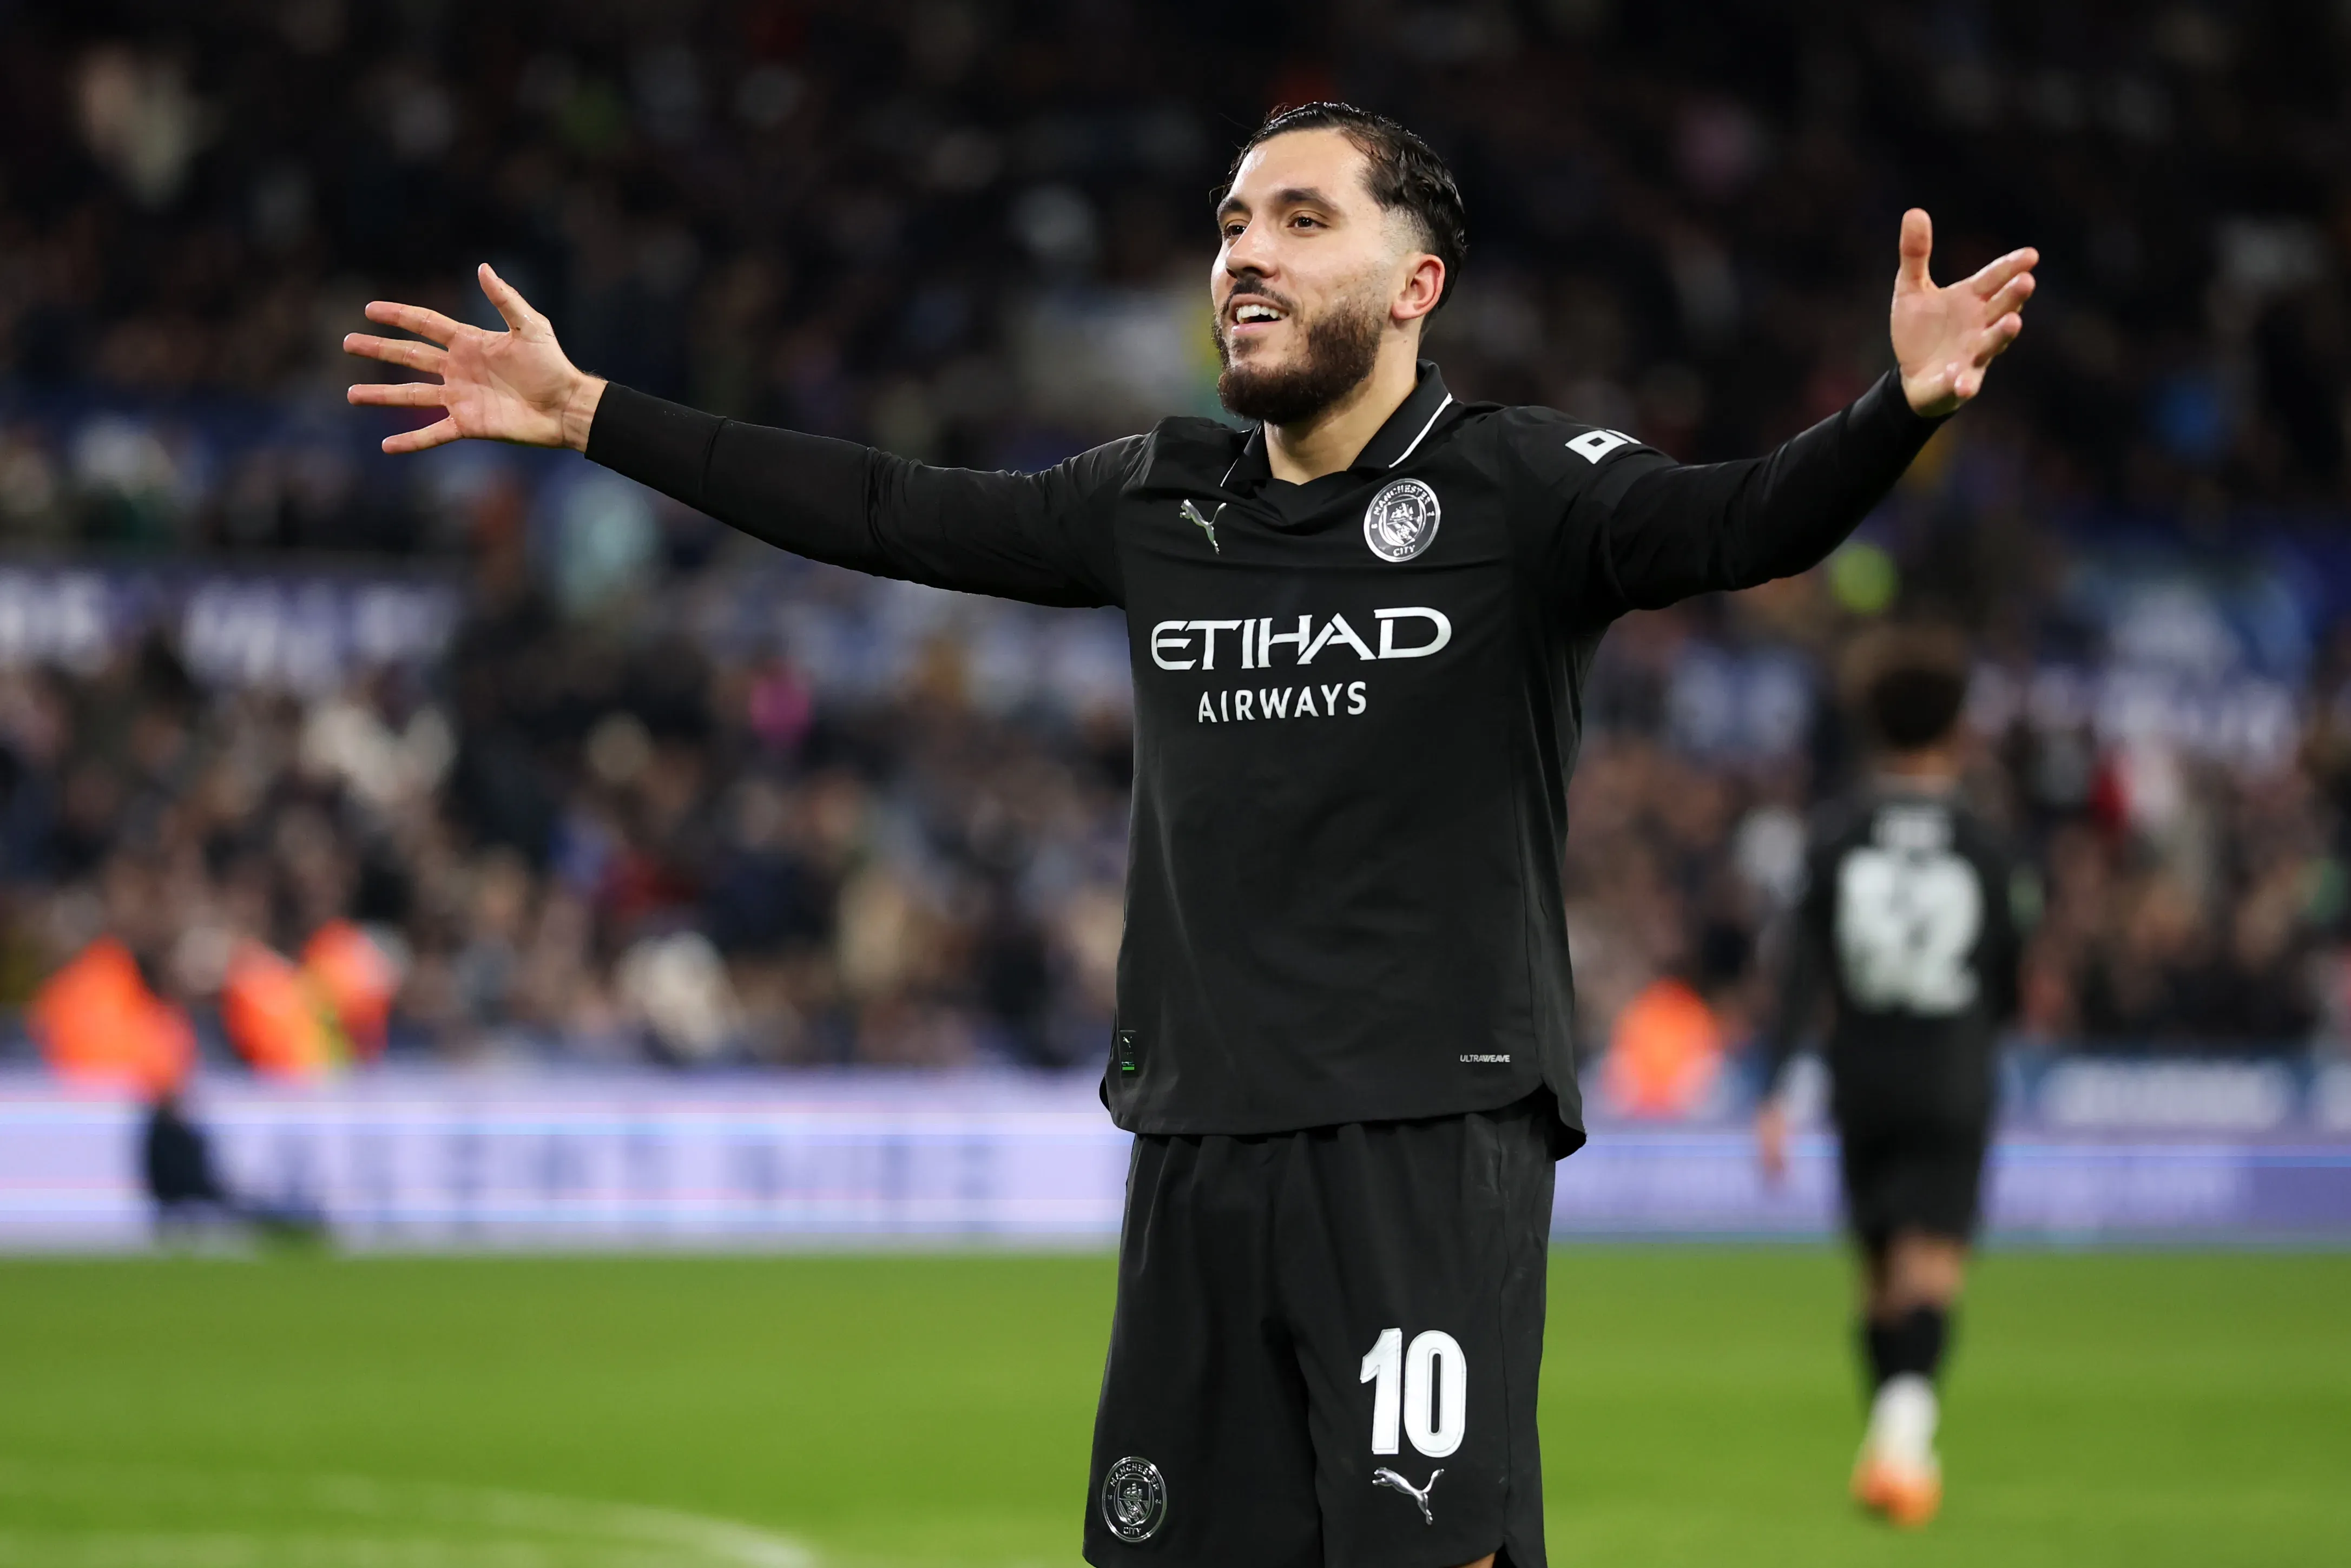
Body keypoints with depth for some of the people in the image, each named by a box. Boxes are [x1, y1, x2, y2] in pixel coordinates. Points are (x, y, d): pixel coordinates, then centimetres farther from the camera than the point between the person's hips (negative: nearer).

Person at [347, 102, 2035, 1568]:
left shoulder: (1517, 491, -4)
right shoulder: (1159, 502, 11)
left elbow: (1748, 523, -20)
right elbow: (887, 512, 18)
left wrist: (1902, 407, -41)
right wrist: (584, 412, 19)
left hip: (1433, 1143, -5)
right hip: (1198, 1145, 5)